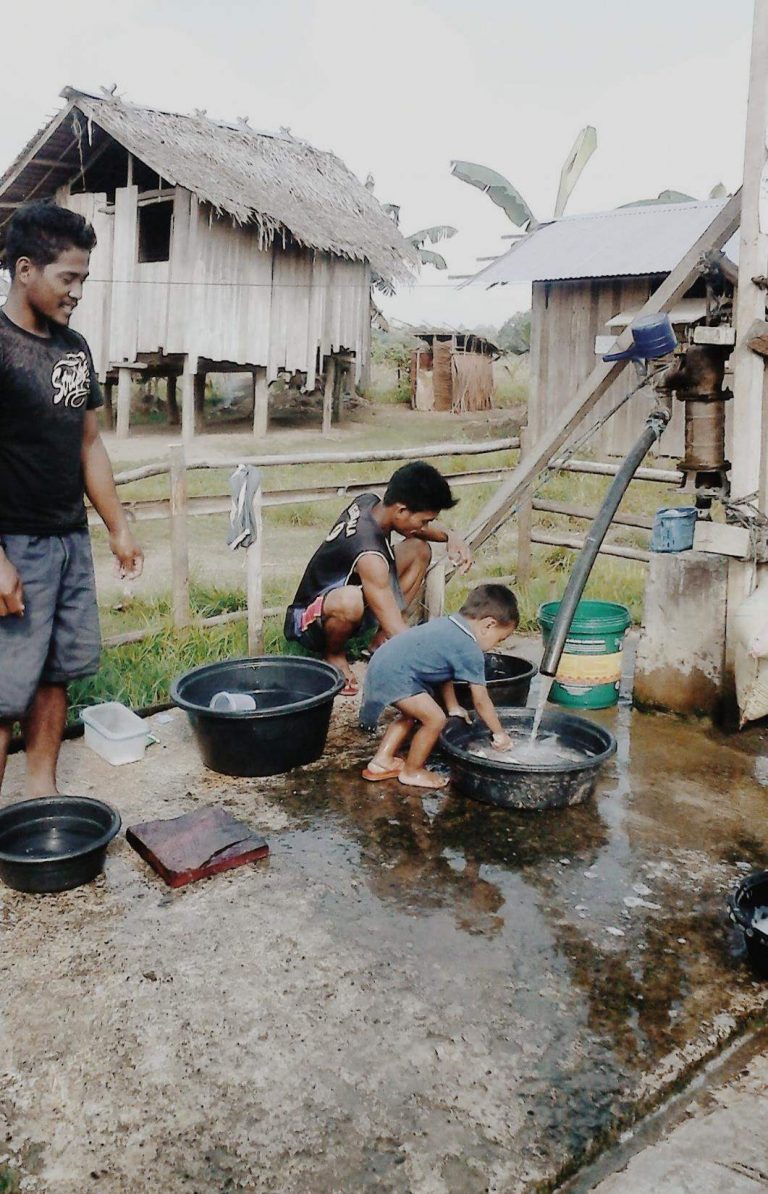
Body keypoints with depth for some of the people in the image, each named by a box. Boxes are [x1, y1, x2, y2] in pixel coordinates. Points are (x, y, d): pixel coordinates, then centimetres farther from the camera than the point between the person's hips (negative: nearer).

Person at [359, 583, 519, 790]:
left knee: (411, 714, 28)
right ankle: (412, 772, 11)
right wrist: (499, 734, 8)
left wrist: (453, 707, 30)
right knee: (435, 719, -8)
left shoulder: (448, 624, 14)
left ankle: (382, 761, 36)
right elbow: (481, 701, -5)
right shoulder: (471, 651, -12)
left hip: (382, 664, 11)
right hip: (394, 675, -11)